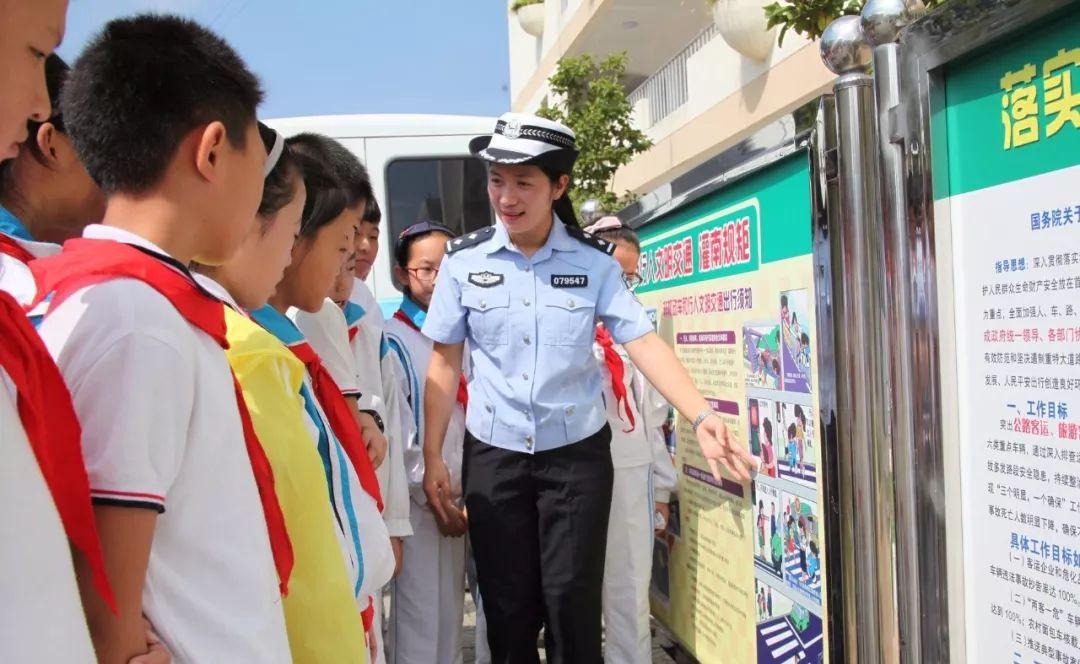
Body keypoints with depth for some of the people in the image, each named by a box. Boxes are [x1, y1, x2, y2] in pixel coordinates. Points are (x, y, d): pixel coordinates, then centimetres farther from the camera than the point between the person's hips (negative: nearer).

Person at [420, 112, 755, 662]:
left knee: (572, 606, 3)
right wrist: (432, 458, -1)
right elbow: (444, 362, 2)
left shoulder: (594, 260, -5)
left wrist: (702, 419, -24)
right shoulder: (463, 259, -3)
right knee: (508, 613, 8)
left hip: (577, 452, -1)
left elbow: (643, 342, -11)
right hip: (493, 453, 1)